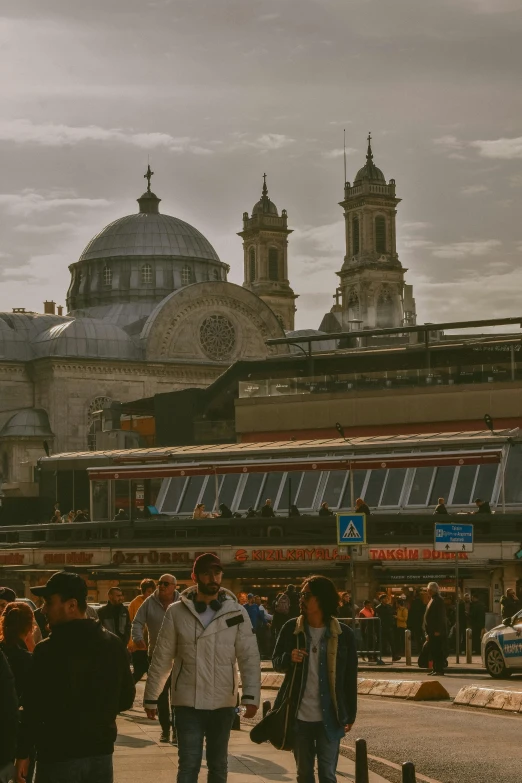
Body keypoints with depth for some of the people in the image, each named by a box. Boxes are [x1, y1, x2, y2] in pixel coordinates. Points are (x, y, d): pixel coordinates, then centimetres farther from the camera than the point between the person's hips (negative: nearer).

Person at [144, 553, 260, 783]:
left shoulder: (236, 612, -1)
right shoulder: (177, 612, -4)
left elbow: (249, 658, -3)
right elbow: (162, 659, 1)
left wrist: (251, 695, -14)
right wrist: (151, 697, 2)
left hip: (223, 703, 2)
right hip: (188, 702, -2)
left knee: (218, 764, 15)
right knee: (189, 764, -2)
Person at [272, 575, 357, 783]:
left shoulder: (343, 634, -5)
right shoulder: (291, 628, -1)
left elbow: (350, 678, 1)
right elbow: (276, 662, 8)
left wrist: (351, 714, 2)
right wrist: (289, 658, -15)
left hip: (329, 718, -2)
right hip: (299, 716, 2)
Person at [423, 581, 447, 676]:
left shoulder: (438, 600, -12)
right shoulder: (432, 600, 18)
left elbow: (441, 616, -18)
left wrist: (438, 630, -21)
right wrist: (428, 631, 20)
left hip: (436, 631, -10)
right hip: (431, 631, 10)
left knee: (438, 650, -8)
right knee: (433, 650, 12)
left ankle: (439, 670, -6)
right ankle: (435, 669, 17)